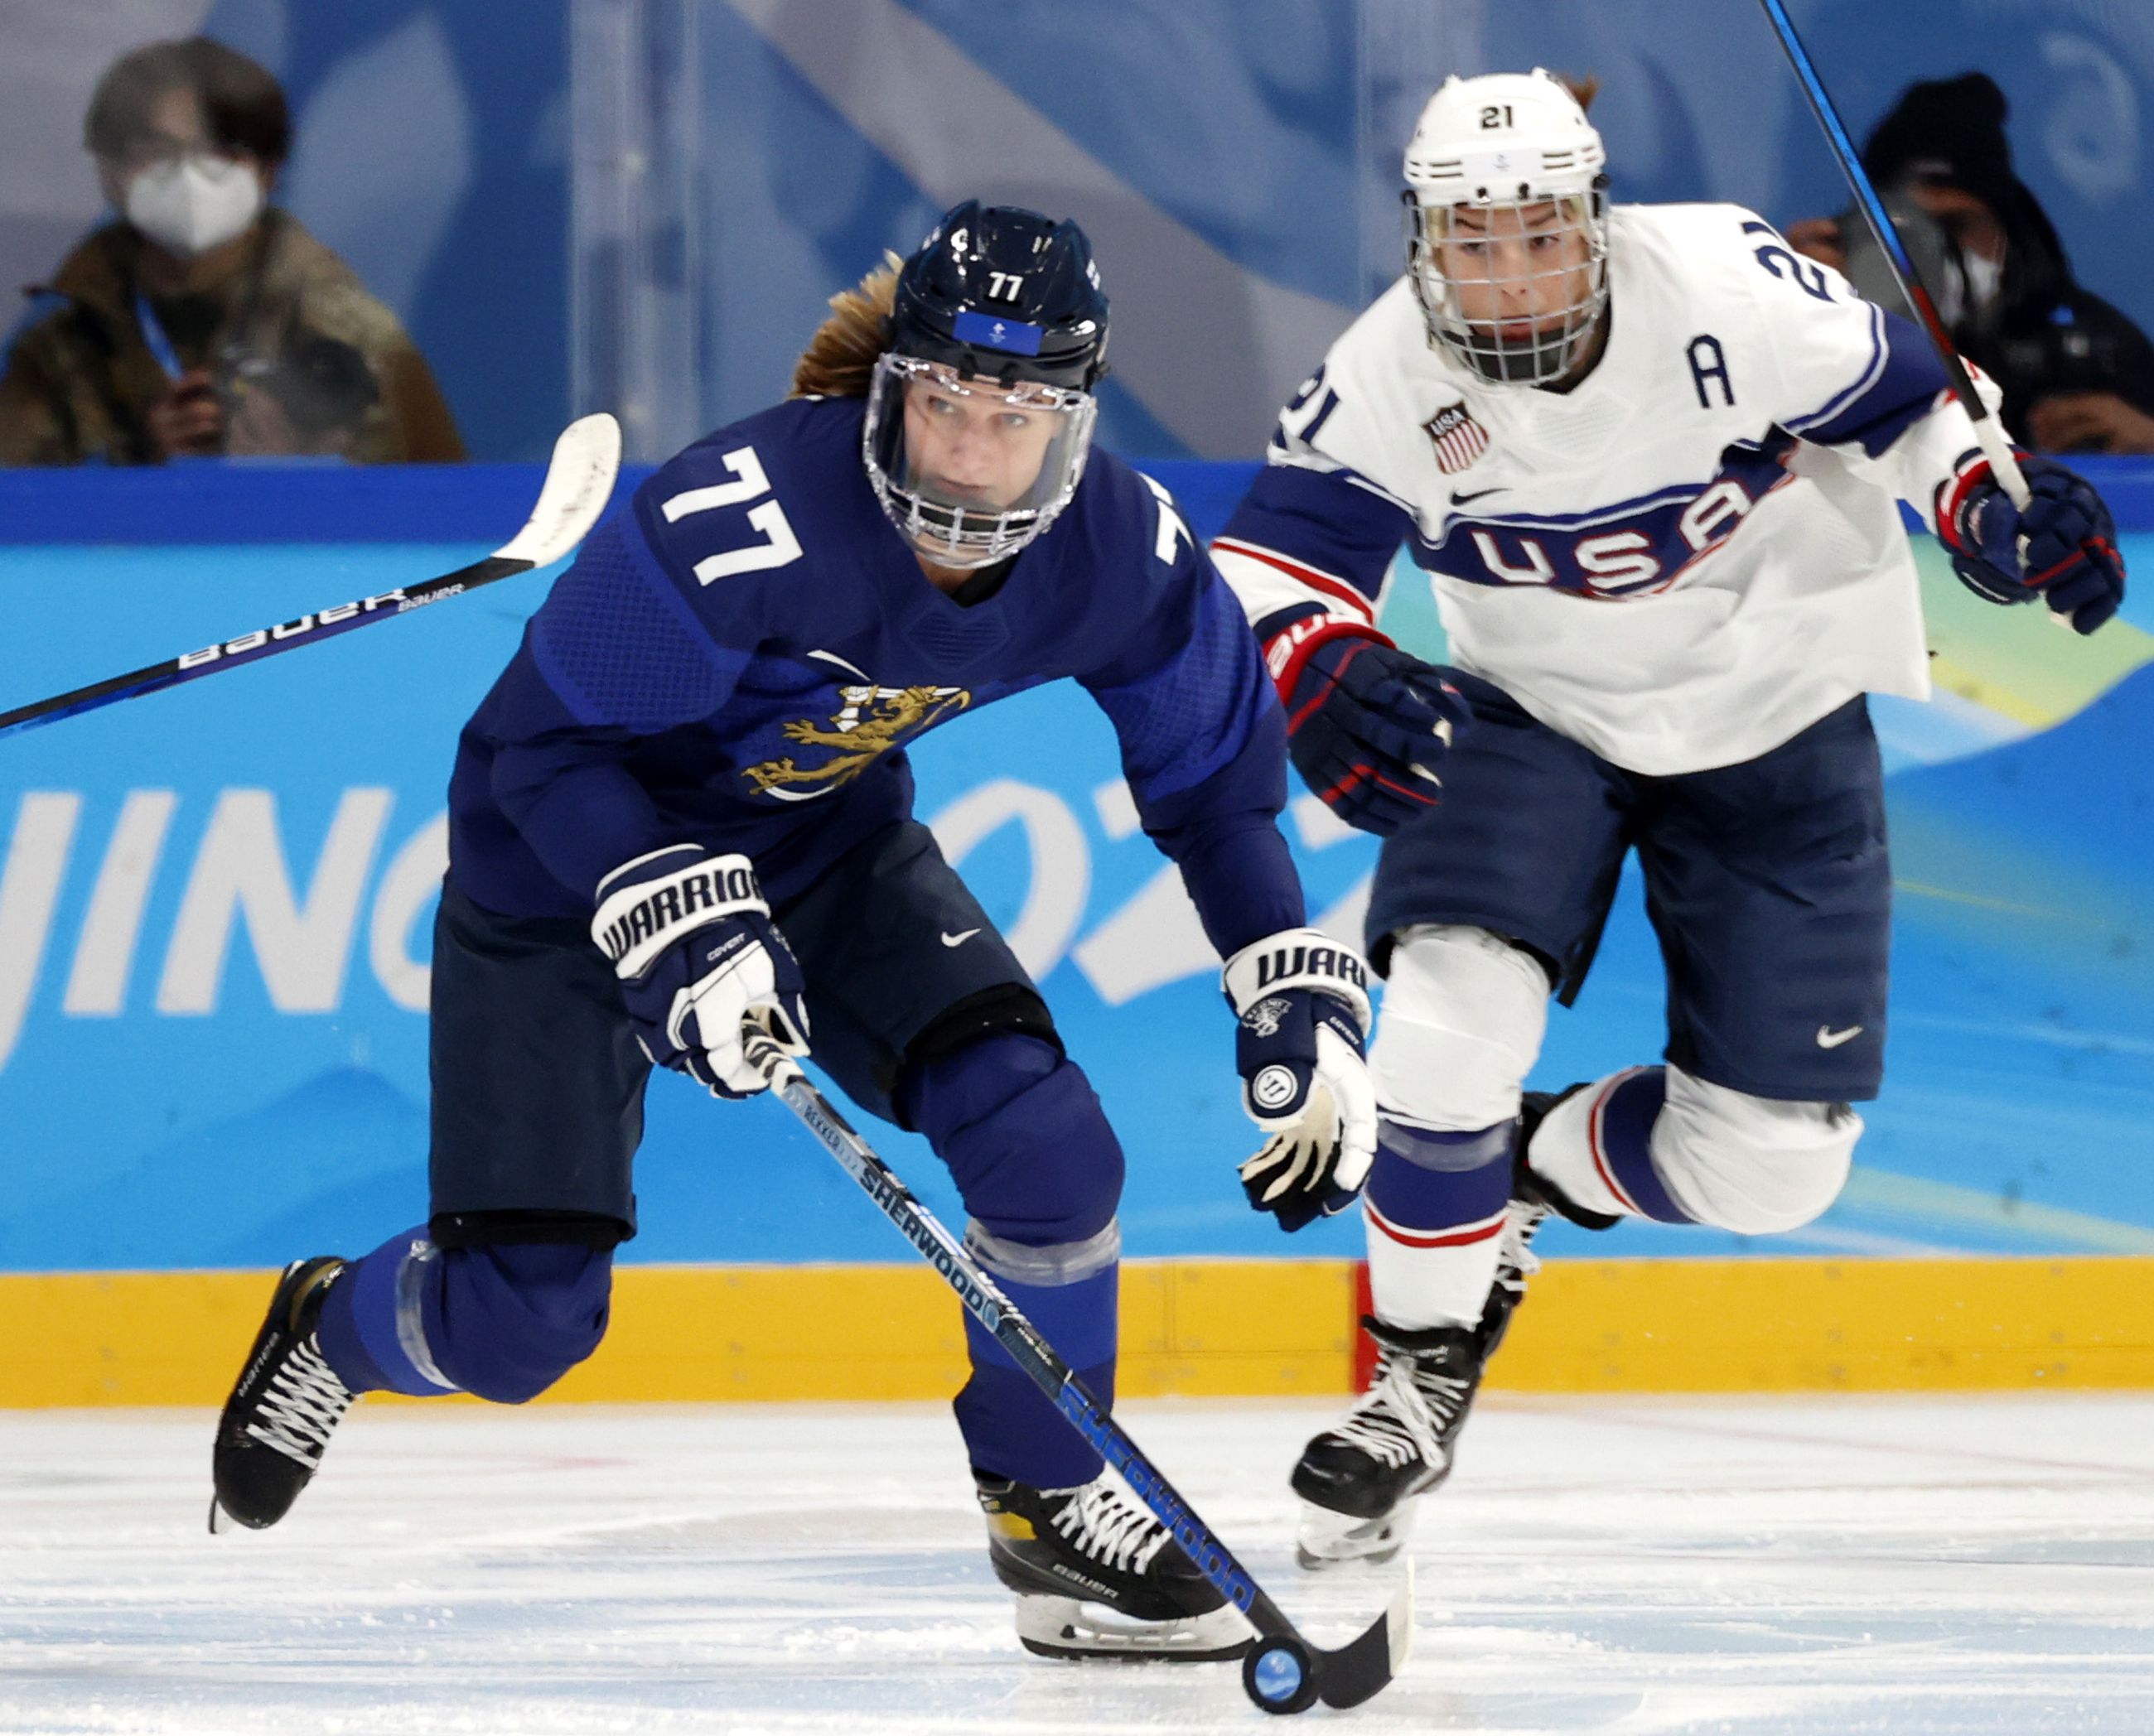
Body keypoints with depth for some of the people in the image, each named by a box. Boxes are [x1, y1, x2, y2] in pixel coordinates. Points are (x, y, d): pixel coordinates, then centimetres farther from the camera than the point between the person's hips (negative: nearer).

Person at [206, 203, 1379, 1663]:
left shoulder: (1123, 552, -20)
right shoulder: (738, 519, -37)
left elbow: (1214, 774, -2)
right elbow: (550, 743, -27)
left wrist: (1302, 1002, -8)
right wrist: (674, 923, -39)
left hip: (829, 842, 4)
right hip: (566, 863, -4)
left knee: (1044, 1139, -18)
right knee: (520, 1321, -6)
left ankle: (1049, 1500, 6)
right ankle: (333, 1332, 32)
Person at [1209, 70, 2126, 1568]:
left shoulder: (1727, 292, -25)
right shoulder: (1391, 375, -20)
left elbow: (1891, 390, -11)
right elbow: (1274, 550, -20)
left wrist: (1994, 509, -27)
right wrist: (1320, 669, -40)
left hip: (1774, 715, 0)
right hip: (1531, 712, 0)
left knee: (1772, 1160, -3)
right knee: (1451, 1018, -24)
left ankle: (1537, 1166, 29)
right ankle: (1421, 1370, -3)